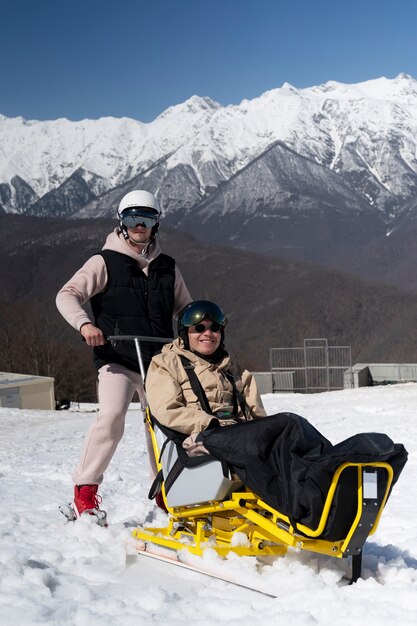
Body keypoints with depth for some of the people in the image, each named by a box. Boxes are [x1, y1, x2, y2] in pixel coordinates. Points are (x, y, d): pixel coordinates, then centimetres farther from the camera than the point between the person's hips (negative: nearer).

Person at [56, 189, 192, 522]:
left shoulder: (168, 267, 15)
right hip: (117, 360, -4)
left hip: (159, 362, 5)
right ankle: (85, 493, -12)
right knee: (112, 416, -22)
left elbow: (185, 308, 26)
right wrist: (85, 324, -22)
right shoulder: (105, 262, 2)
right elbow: (67, 295, -4)